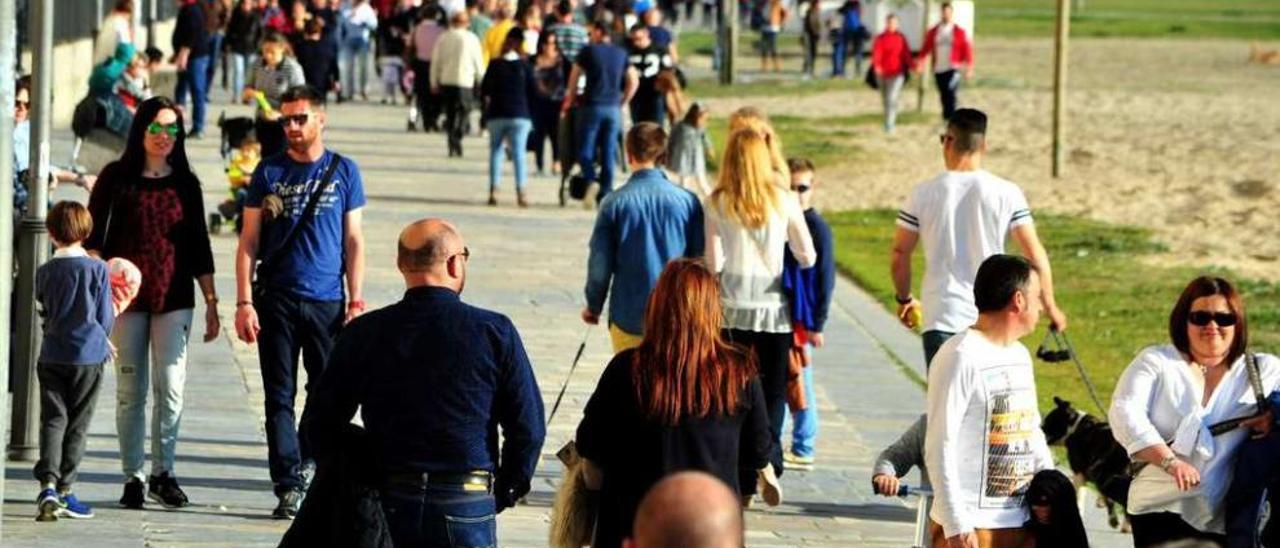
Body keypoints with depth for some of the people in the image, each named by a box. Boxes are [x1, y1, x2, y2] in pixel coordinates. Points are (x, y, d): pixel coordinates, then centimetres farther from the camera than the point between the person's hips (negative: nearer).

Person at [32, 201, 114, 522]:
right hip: (88, 356, -2)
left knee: (52, 421, 3)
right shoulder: (97, 269, -7)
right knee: (77, 424, 7)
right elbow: (105, 319, -5)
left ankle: (48, 485, -15)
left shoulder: (45, 272, 2)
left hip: (51, 357, 2)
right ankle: (64, 490, 9)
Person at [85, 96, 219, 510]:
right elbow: (92, 236, 1)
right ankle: (133, 477, 9)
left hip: (174, 299, 1)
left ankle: (164, 472, 4)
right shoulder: (117, 177, 3)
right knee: (131, 390, 3)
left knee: (170, 387, -5)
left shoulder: (185, 182, 9)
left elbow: (199, 246, 12)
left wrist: (211, 302, 10)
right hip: (127, 297, -1)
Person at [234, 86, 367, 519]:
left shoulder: (343, 171, 6)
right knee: (280, 397, -1)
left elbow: (354, 241, 8)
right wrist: (244, 302, -4)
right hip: (276, 300, 0)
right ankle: (289, 487, 1)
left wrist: (356, 301, 0)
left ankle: (304, 461, 23)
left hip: (327, 300, 0)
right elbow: (249, 242, 5)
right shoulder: (269, 172, 5)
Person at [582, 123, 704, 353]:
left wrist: (594, 306, 12)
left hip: (629, 316, -1)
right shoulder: (687, 201, -4)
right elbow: (701, 260, 1)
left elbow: (600, 264, -4)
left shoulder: (614, 203, -7)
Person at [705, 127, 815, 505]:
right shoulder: (783, 200, -1)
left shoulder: (717, 204, -3)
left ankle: (742, 481, 4)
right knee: (773, 392, 10)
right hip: (775, 308, 0)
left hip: (732, 308, 0)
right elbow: (807, 257, 4)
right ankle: (768, 456, -10)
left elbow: (713, 262, -6)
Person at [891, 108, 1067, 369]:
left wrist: (904, 299, 20)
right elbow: (1034, 254, -4)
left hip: (941, 319, -1)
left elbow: (900, 253, 3)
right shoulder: (1007, 194, -3)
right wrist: (1050, 306, 6)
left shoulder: (924, 194, -3)